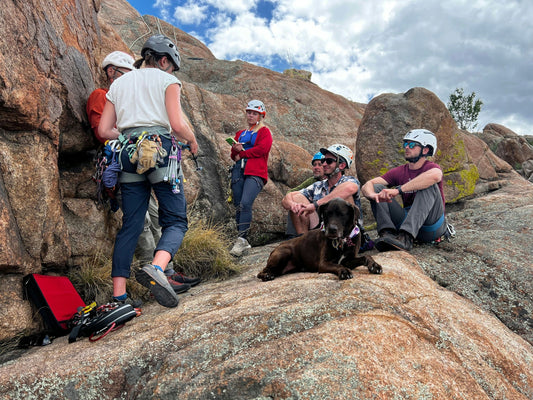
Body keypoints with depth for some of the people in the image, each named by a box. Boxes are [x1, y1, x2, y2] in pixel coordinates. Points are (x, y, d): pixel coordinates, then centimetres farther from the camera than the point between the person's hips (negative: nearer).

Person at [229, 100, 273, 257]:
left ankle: (241, 240, -24)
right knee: (238, 206, -1)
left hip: (255, 173, -5)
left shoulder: (264, 131, 11)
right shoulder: (240, 134, 27)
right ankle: (243, 243, 5)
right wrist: (235, 149, 0)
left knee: (245, 204, -24)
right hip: (238, 171, 6)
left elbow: (262, 149, -6)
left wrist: (242, 154, 1)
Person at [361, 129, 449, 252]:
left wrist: (398, 190, -39)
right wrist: (373, 195, -30)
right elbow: (367, 185, -5)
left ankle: (405, 237, -41)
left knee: (429, 186, -27)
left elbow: (434, 176, -35)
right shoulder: (399, 172, 6)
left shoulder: (432, 167, -6)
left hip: (432, 227, -4)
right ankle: (387, 232, -29)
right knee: (377, 188, -7)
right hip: (407, 221, 4)